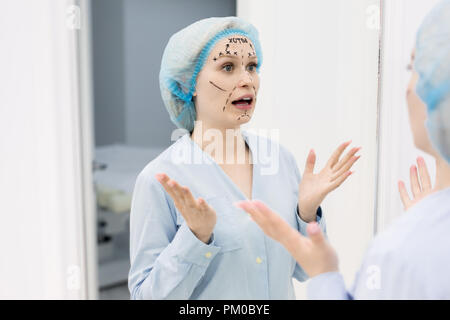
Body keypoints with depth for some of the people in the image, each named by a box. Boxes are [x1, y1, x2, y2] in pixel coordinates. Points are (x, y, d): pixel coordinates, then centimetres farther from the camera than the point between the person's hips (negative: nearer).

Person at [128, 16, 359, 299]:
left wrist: (308, 213, -16)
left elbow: (302, 271, -1)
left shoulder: (280, 158, -8)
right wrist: (196, 236, -30)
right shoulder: (160, 180, -20)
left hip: (284, 292, 4)